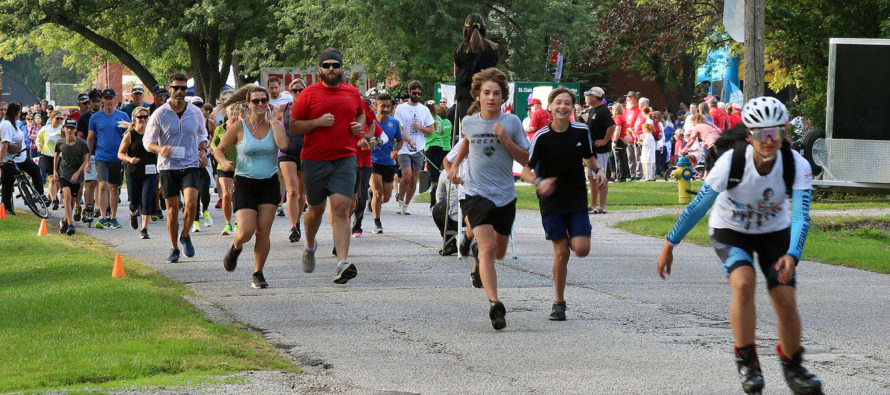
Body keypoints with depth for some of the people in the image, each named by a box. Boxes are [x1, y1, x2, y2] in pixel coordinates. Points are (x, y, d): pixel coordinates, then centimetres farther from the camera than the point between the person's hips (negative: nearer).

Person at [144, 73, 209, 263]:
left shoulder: (195, 112, 5)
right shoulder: (159, 114, -2)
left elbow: (202, 135, 21)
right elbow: (147, 140, 1)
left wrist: (202, 150, 1)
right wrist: (160, 149, -20)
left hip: (190, 165, 1)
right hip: (168, 167, -1)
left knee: (191, 203, -20)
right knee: (172, 210, 2)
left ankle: (185, 236, 6)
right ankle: (174, 249, 17)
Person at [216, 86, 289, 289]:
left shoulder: (275, 125, 1)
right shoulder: (239, 127, -3)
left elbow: (283, 144, -20)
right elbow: (219, 149, 5)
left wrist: (272, 120, -12)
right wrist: (224, 163, -16)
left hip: (269, 184, 2)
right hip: (245, 183, -2)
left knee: (263, 232, -3)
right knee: (246, 231, -12)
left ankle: (258, 273, 10)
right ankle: (235, 248, 24)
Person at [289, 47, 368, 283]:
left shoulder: (352, 93, 9)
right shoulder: (309, 94, -1)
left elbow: (360, 113, 29)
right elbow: (294, 126, -1)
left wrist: (360, 124, 7)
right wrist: (318, 122, -15)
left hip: (345, 159, 1)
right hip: (314, 160, -1)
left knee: (341, 208, -14)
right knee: (316, 209, 13)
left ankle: (343, 263, -22)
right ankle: (310, 246, 44)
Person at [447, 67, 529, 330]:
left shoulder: (511, 122, -3)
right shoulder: (469, 122, 2)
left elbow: (525, 159, -3)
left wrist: (506, 139, -15)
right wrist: (455, 165, 21)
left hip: (505, 195, 1)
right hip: (478, 193, -1)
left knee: (499, 252, 15)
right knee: (488, 247, -20)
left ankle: (480, 264, 51)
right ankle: (494, 304, -28)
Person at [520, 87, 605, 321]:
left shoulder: (581, 131, -3)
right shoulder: (541, 137, -11)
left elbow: (589, 157, 15)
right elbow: (526, 170, -7)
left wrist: (598, 170, -6)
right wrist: (538, 182, -27)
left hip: (577, 200, 2)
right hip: (551, 202, -2)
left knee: (582, 249, -10)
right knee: (561, 253, -5)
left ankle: (571, 238, 28)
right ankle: (559, 303, 9)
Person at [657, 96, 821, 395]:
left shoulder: (797, 166, -24)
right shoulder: (731, 163, -29)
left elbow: (801, 217, -30)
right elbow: (698, 206, -19)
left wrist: (792, 255, -47)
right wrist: (670, 244, -14)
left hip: (774, 233, 2)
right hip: (730, 232, -2)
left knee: (786, 302, -7)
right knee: (743, 283, -30)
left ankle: (793, 367, 20)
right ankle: (746, 361, -13)